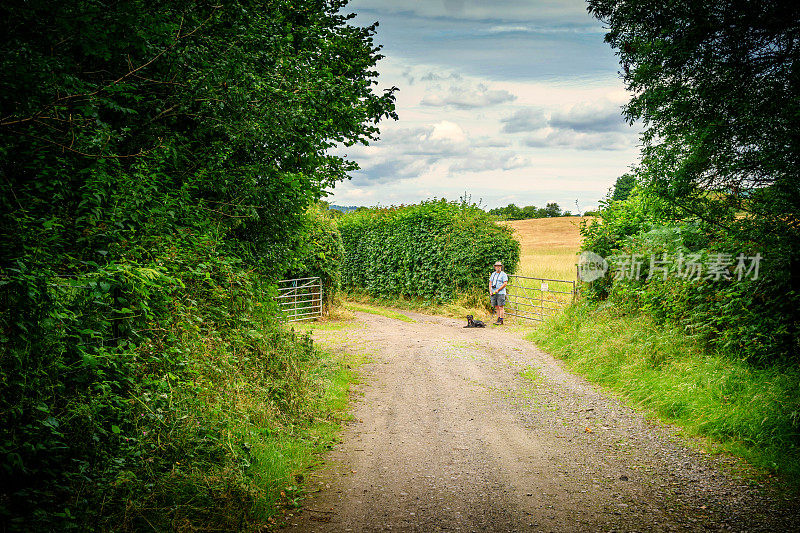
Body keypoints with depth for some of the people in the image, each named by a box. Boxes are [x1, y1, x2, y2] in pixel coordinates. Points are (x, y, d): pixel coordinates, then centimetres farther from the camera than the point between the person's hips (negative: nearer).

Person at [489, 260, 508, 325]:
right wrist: (490, 291, 3)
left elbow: (505, 283, -11)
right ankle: (498, 319, 13)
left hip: (500, 293, -6)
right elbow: (490, 283, 18)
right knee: (496, 307, 8)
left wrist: (498, 290, -15)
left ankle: (501, 320, -6)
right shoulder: (493, 274, 17)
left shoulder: (503, 274, -3)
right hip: (493, 293, 6)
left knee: (500, 306, -7)